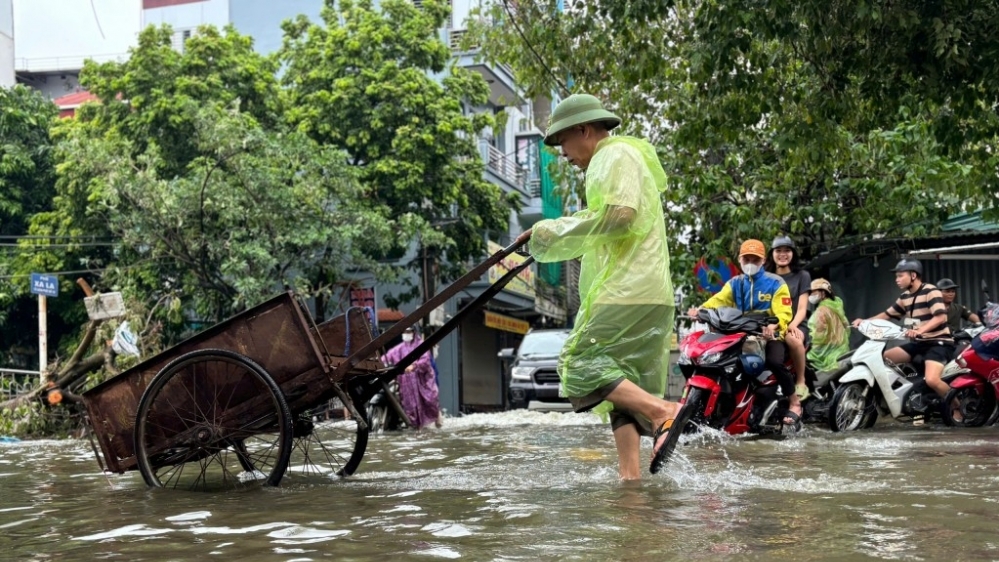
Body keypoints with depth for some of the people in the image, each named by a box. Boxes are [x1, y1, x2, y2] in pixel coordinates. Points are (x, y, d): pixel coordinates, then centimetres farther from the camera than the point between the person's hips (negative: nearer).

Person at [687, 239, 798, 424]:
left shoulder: (775, 283, 2)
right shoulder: (734, 283, 15)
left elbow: (784, 312, -11)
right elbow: (718, 300, -2)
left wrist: (774, 324, -34)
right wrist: (700, 309, -24)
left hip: (769, 334, -5)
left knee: (774, 361, -33)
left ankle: (794, 402, -14)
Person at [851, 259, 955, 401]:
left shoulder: (931, 291, -13)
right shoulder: (905, 297, 13)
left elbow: (941, 317, -26)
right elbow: (888, 314, 21)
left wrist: (919, 330, -41)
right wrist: (864, 321, 5)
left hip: (938, 342, -9)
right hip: (918, 343, 9)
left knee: (931, 380, -31)